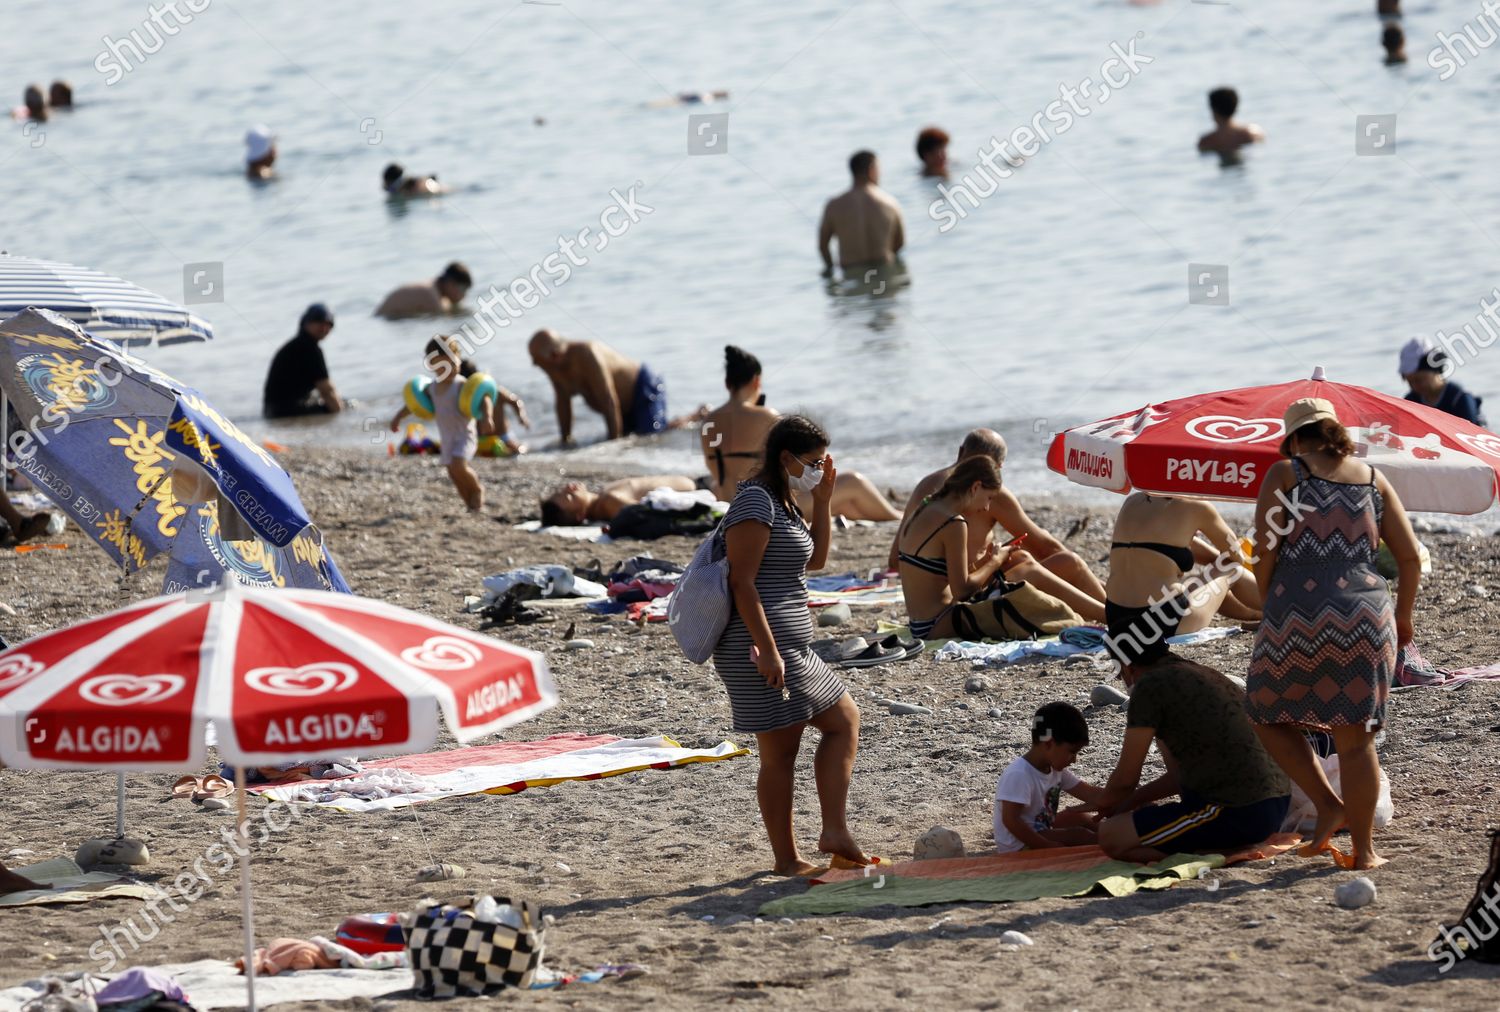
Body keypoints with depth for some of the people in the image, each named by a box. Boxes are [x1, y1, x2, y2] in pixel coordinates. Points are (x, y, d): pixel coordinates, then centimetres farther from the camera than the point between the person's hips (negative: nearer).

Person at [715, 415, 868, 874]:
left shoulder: (782, 504, 17)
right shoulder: (756, 502, -14)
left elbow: (815, 558, 26)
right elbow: (742, 581, -20)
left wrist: (822, 500, 14)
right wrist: (767, 650, -25)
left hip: (791, 647, 10)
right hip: (763, 647, -10)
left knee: (844, 721, 13)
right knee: (780, 752, -7)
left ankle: (835, 832, 11)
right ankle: (788, 859, -4)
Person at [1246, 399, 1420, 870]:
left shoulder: (1284, 473, 4)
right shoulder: (1373, 479, 13)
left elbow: (1265, 553, -4)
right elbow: (1410, 557, 11)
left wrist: (1269, 605, 12)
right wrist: (1402, 616, 25)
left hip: (1297, 617, -3)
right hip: (1365, 615, 3)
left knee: (1270, 715, 19)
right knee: (1355, 739, 8)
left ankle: (1328, 804, 7)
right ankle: (1363, 848, 10)